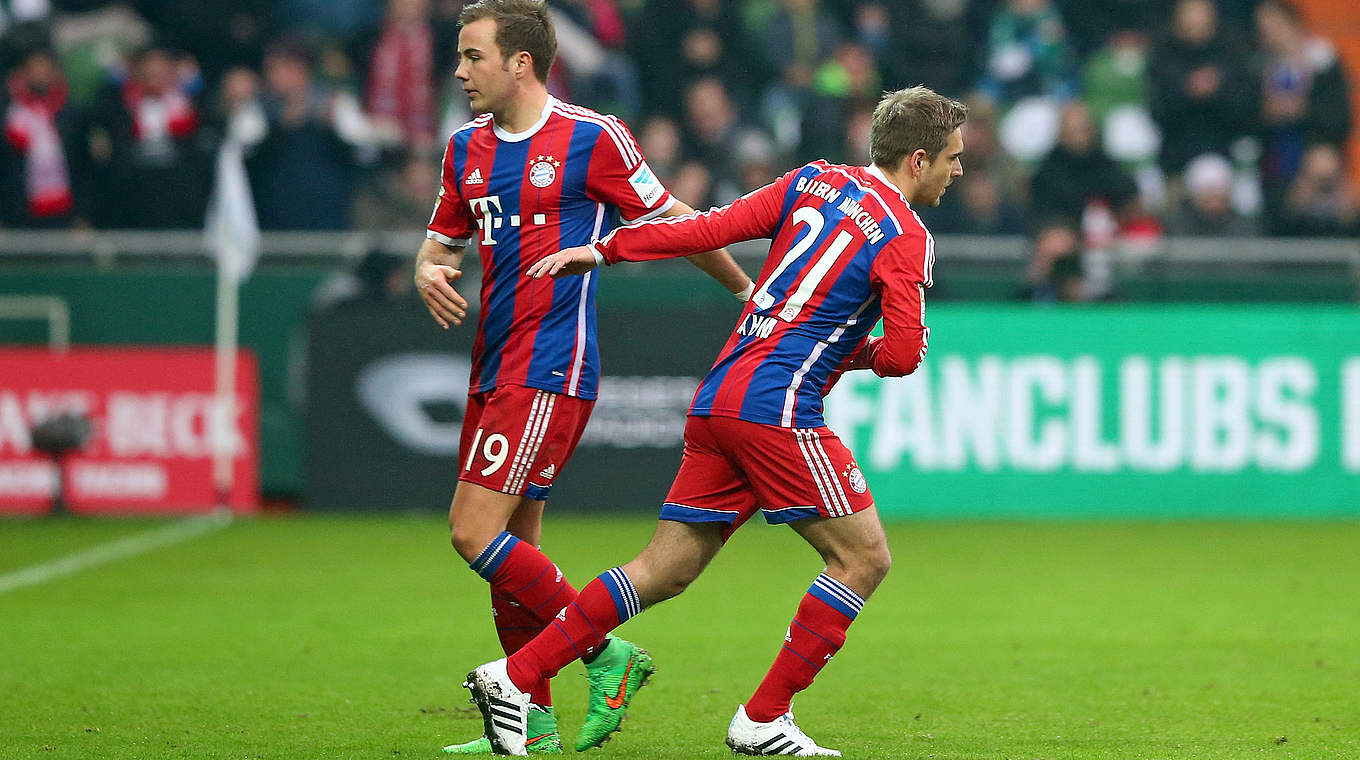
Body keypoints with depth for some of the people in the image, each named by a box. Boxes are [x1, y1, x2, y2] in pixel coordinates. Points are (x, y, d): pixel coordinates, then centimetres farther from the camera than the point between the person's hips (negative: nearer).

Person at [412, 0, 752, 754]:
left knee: (475, 532, -14)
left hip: (551, 371, -7)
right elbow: (442, 239, 21)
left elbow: (667, 219, 1)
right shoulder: (466, 147, 10)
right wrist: (429, 272, -3)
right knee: (513, 546, 9)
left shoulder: (591, 138, -9)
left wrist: (747, 289, 11)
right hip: (495, 369, 7)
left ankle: (605, 652, -3)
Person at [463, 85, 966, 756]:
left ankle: (513, 678, 6)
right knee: (864, 557, 2)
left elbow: (713, 226, 9)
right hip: (778, 408, -8)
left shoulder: (814, 182, 14)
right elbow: (904, 354, -11)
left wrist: (603, 250, 12)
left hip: (719, 399, 8)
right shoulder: (907, 239, -6)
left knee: (665, 572, 10)